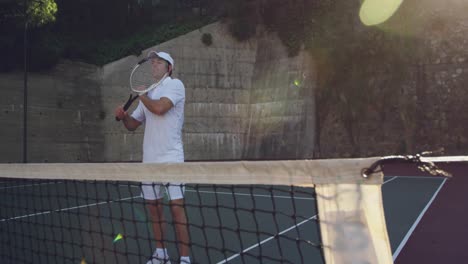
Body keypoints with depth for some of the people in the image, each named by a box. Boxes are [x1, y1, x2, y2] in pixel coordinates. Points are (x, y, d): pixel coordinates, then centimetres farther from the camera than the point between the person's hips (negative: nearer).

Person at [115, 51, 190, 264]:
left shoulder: (175, 84, -2)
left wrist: (142, 96, -1)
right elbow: (132, 124, 21)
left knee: (176, 206, -8)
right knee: (153, 205, 11)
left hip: (170, 158, -7)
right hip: (149, 159, 7)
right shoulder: (148, 94, 18)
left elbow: (160, 108, -19)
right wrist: (122, 115, -1)